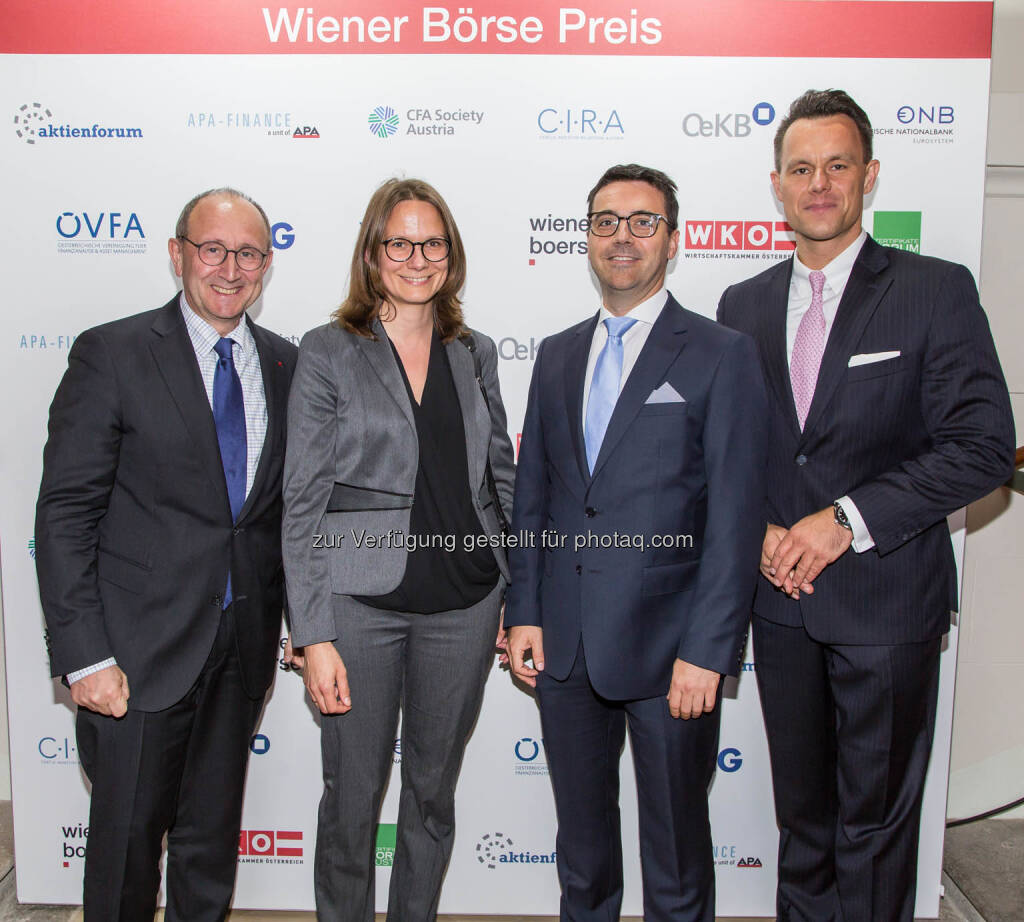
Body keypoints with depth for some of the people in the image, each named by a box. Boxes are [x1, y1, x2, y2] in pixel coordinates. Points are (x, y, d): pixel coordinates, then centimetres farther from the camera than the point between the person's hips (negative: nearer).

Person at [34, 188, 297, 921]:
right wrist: (85, 657, -14)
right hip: (142, 644, -4)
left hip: (244, 641, 4)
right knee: (128, 831, 11)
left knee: (213, 833, 19)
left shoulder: (286, 365, 5)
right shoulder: (112, 354, -8)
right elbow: (65, 515, -10)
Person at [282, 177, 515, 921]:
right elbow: (302, 501, -5)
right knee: (352, 796, 9)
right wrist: (314, 636, -10)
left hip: (465, 602, 3)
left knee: (434, 790, 16)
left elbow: (502, 478, 13)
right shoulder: (328, 352, -2)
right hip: (361, 602, -3)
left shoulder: (476, 353, 8)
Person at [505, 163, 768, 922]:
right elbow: (532, 492, 11)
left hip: (668, 647, -4)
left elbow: (736, 513, -11)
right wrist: (523, 611, 4)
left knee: (676, 846, 14)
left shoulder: (722, 354, -5)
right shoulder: (557, 354, 10)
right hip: (564, 645, 5)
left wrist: (706, 651, -15)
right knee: (581, 836, 21)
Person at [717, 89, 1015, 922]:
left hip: (886, 599, -3)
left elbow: (983, 446, -11)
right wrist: (757, 530, -7)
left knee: (875, 819, 10)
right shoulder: (744, 306, 7)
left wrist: (848, 521, -17)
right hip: (782, 601, 4)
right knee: (802, 808, 20)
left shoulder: (937, 292, -6)